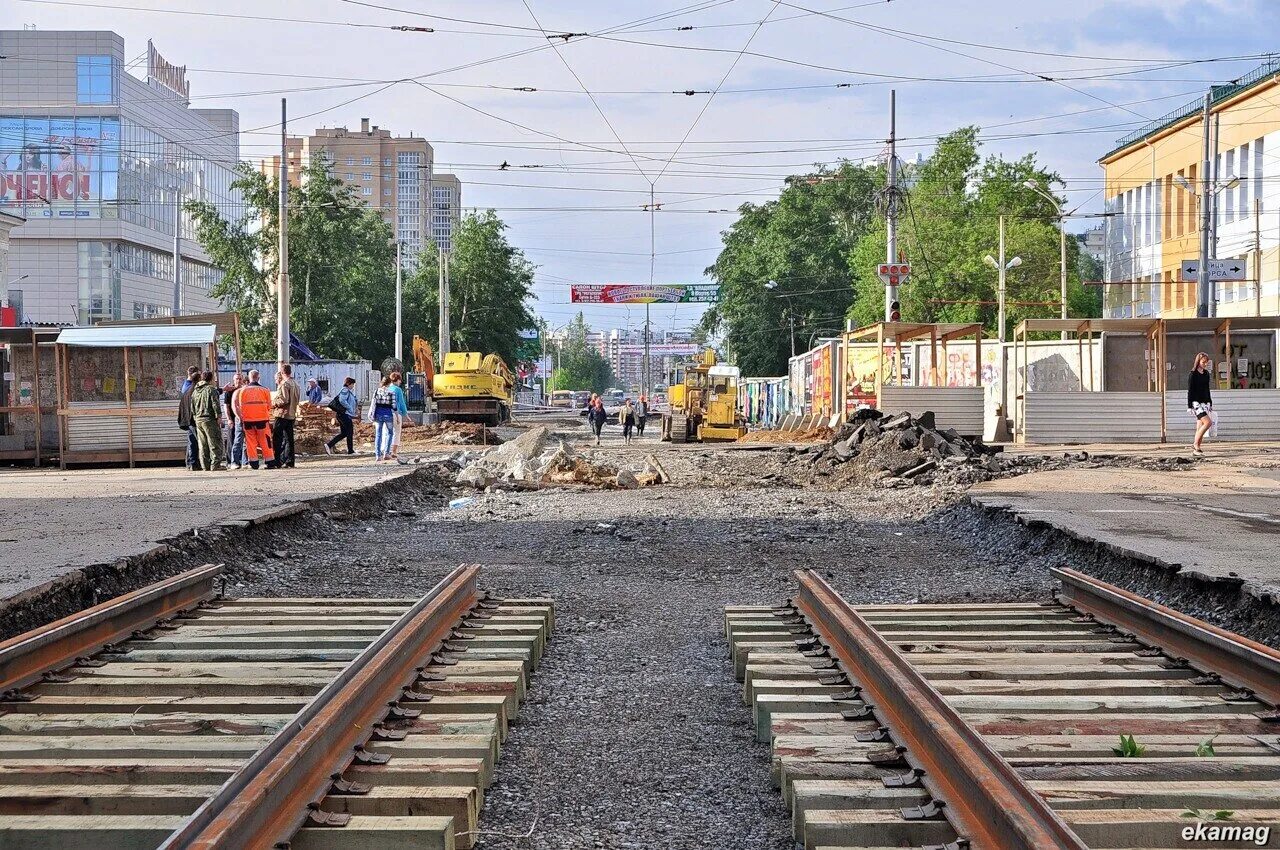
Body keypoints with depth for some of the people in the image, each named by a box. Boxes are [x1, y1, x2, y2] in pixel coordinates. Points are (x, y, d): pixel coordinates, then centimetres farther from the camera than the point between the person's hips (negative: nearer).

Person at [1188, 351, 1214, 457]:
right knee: (1208, 422, -19)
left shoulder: (1206, 373, 12)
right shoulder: (1193, 375, -8)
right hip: (1196, 403, -7)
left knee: (1200, 427, 5)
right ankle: (1195, 444, -10)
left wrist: (1210, 404, 20)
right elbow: (1190, 391, -9)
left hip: (1205, 403, 7)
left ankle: (1196, 449, 8)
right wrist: (1189, 406, -13)